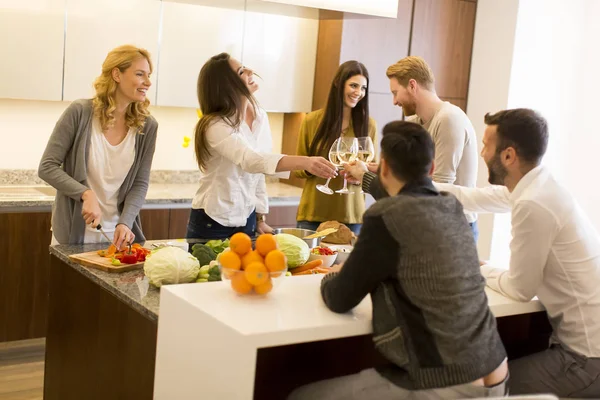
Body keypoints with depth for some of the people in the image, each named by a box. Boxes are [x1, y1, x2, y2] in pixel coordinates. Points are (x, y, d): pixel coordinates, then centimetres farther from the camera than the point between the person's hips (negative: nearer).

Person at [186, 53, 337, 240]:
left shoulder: (260, 116, 1)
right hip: (212, 223, -6)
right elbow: (252, 161, -38)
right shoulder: (216, 125, -21)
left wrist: (261, 219, 7)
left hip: (246, 220, 6)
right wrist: (305, 162, -50)